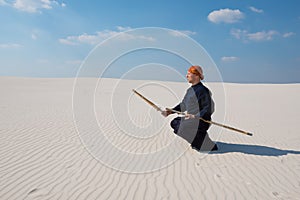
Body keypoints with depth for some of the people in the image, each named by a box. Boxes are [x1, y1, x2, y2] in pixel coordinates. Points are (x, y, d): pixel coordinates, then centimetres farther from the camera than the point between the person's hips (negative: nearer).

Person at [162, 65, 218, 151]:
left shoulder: (202, 90, -19)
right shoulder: (190, 90, 9)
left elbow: (208, 109, -21)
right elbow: (183, 104, 16)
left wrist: (195, 116, -31)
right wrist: (171, 111, 6)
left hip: (199, 122, -9)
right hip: (188, 121, 9)